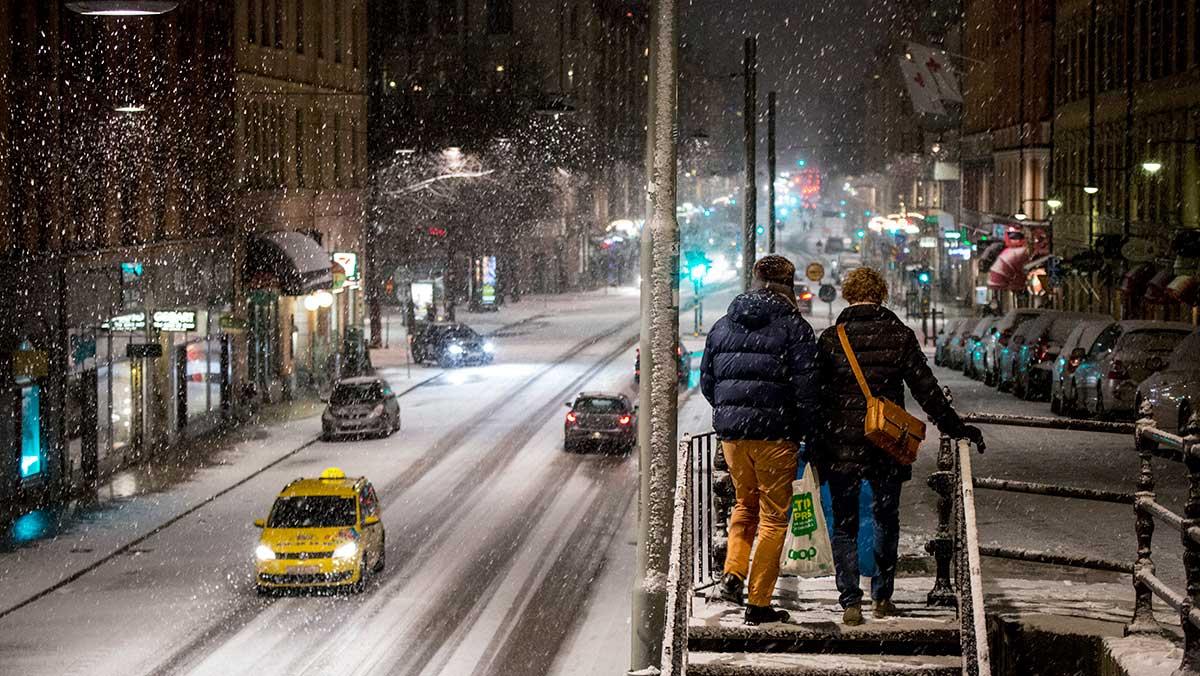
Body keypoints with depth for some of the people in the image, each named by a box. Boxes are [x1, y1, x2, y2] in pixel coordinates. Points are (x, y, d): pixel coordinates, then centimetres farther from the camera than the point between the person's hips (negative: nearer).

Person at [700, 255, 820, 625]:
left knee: (745, 503, 24)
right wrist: (805, 430, -1)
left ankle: (733, 573, 5)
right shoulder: (794, 328, -7)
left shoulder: (722, 326, 9)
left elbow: (707, 382, 14)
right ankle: (758, 602, 3)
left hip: (730, 432, 5)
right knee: (773, 517, 4)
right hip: (775, 435, -5)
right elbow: (806, 388, -12)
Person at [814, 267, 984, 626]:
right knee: (886, 519, 18)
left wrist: (814, 446, 4)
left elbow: (815, 395, -2)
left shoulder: (830, 339, -3)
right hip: (887, 447, 1)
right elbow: (926, 389, -2)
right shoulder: (900, 336, -1)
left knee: (844, 525, 5)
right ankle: (882, 596, 21)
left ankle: (850, 600, -8)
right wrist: (955, 427, 5)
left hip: (840, 448, -1)